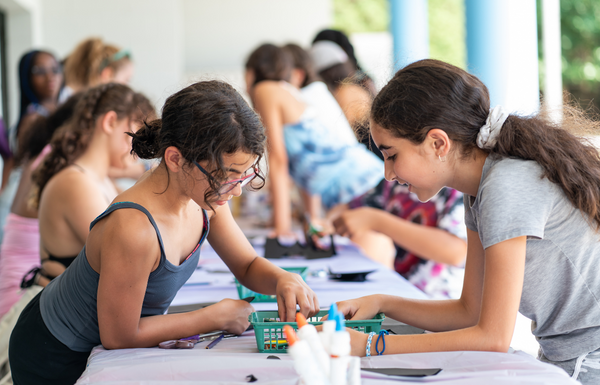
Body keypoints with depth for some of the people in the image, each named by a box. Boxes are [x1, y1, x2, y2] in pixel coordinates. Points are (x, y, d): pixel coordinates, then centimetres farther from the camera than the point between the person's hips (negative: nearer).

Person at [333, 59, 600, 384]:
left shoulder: (506, 187, -21)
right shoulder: (480, 188, 6)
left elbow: (492, 338, -20)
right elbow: (470, 312, 12)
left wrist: (368, 345, -19)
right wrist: (381, 304, 1)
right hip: (562, 359, 8)